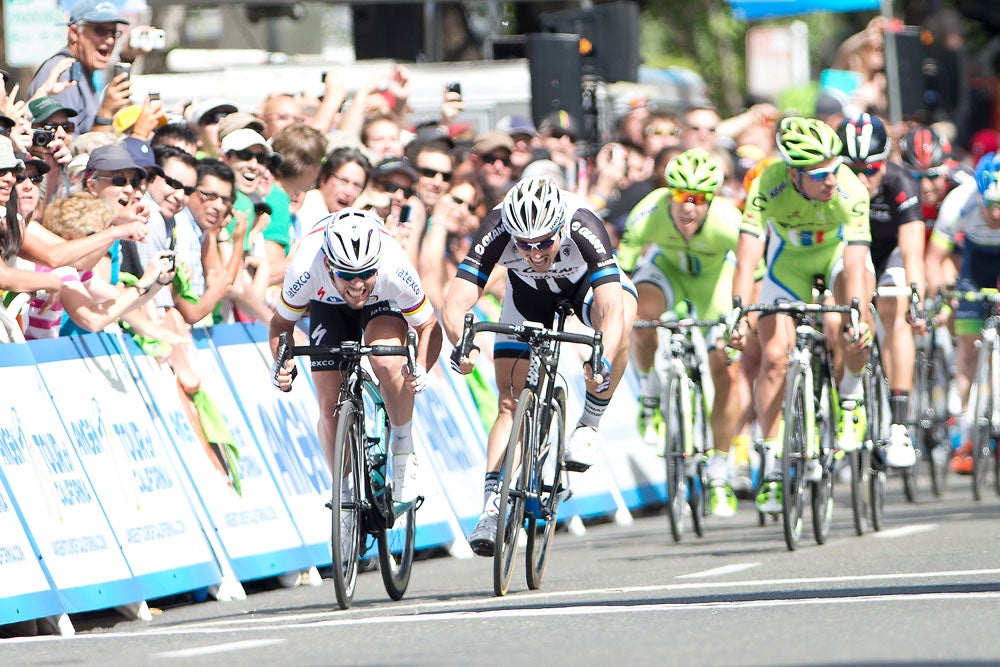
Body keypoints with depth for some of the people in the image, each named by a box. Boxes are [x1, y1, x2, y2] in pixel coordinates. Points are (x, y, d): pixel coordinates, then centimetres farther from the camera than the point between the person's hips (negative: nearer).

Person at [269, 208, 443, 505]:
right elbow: (281, 324, -18)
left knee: (386, 361, -33)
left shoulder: (395, 269, -40)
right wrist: (280, 363, -37)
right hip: (328, 305, 1)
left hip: (383, 302, -1)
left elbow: (429, 327, -24)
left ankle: (403, 447, -8)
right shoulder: (306, 268, -38)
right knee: (330, 407, -8)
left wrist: (420, 369, -43)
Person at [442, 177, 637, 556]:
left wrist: (603, 362, -68)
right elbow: (455, 304, -41)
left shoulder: (583, 229, -41)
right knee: (512, 401, -8)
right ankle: (492, 508, -5)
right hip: (528, 289, 2)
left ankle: (589, 425, -17)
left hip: (587, 279, -2)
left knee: (622, 324, -35)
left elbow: (613, 311, -50)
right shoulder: (497, 231, -36)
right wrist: (461, 345, -62)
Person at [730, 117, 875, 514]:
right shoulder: (768, 186, -34)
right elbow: (748, 254, -39)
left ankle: (850, 398, -6)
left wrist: (857, 316, -56)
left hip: (838, 249, -1)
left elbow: (855, 261, -42)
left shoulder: (850, 191, -35)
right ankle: (772, 467, 0)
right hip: (789, 258, 1)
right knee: (774, 358, -10)